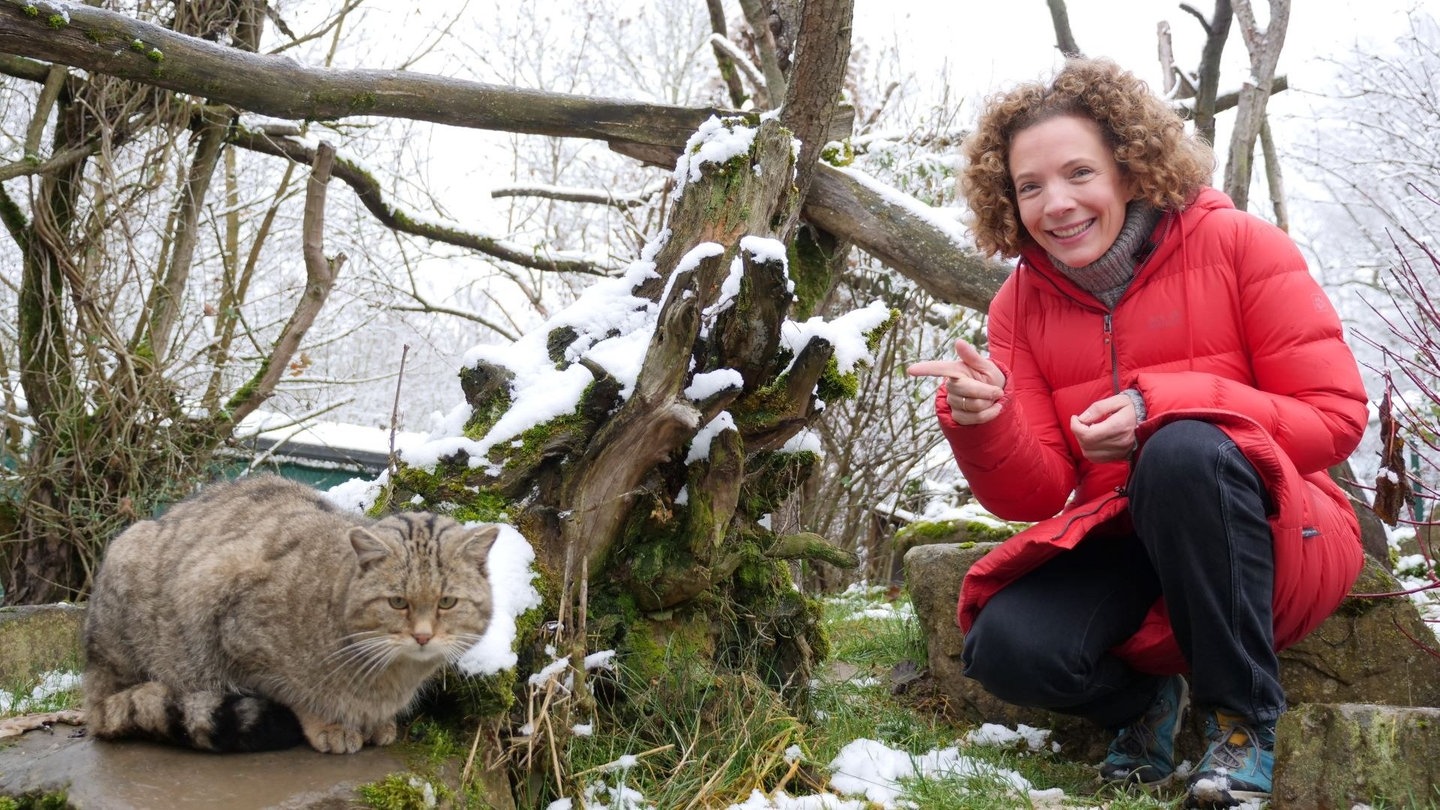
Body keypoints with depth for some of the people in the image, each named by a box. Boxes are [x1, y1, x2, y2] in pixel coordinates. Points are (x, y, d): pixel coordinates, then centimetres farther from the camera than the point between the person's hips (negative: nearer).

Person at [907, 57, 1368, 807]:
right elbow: (1035, 497, -3)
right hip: (1122, 551, 3)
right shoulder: (1021, 302, 1)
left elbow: (1336, 417, -12)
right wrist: (984, 424, -26)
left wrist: (1162, 407, -24)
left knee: (1186, 450, -35)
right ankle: (1144, 699, 10)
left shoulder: (1239, 245, -9)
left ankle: (1243, 717, -14)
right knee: (1008, 649, -26)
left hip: (1277, 542, -2)